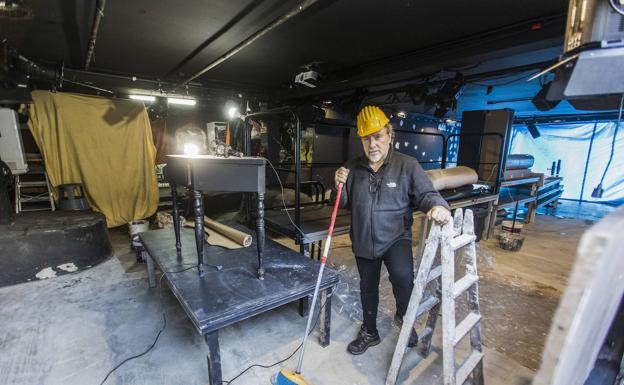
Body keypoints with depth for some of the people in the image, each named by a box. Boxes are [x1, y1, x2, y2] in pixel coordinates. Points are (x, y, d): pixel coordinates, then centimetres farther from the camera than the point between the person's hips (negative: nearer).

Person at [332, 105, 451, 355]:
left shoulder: (407, 165, -10)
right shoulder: (353, 168, 0)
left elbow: (425, 193, -12)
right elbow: (343, 204, 6)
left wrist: (438, 206, -35)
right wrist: (339, 187, -15)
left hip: (396, 237, -3)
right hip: (363, 241, 4)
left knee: (403, 277, -27)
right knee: (367, 288, 17)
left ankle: (403, 317, 10)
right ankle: (369, 333, 43)